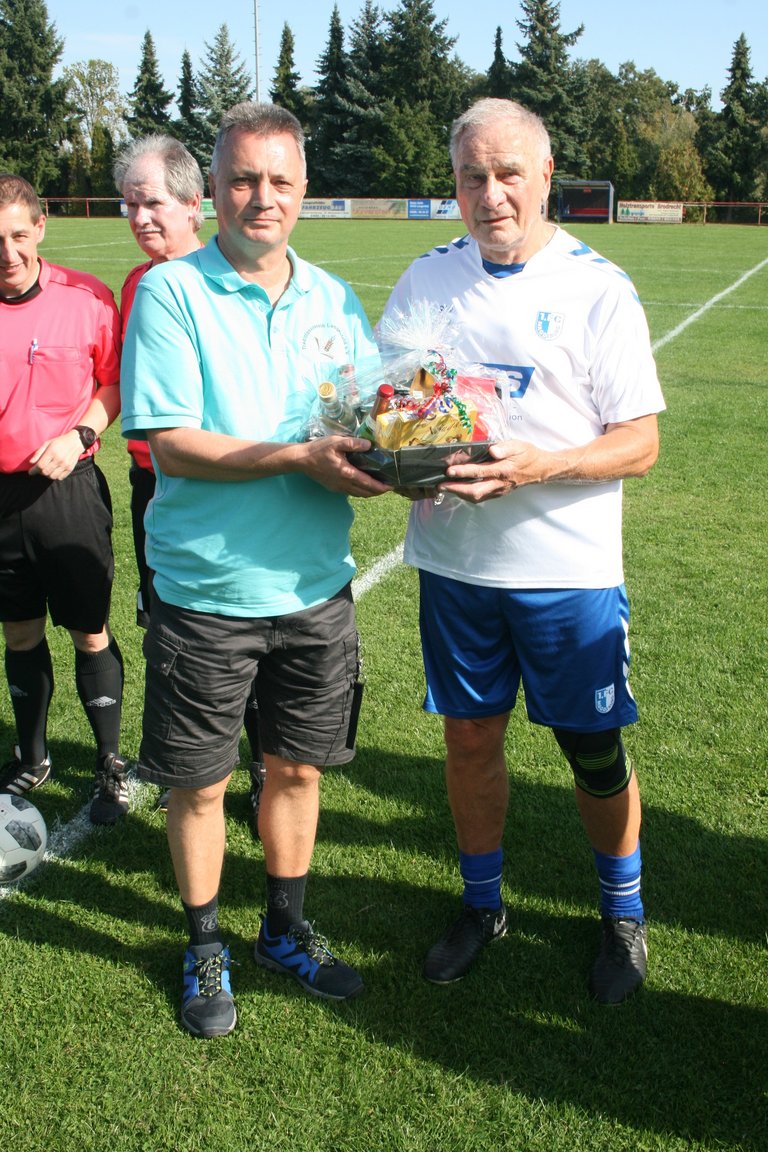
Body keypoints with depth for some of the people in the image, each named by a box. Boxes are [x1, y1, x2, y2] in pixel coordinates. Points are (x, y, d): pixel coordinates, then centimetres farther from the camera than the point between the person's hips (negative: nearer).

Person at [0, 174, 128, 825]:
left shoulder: (86, 297, -6)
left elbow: (114, 382, 4)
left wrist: (79, 435, -11)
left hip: (68, 487, -2)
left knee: (90, 631, 6)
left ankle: (111, 764, 23)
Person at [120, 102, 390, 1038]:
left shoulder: (333, 299, 7)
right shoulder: (171, 292, -8)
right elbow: (168, 441, -16)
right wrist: (300, 457, -24)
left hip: (314, 587, 4)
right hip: (205, 595, -4)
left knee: (298, 767, 17)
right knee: (198, 783, 10)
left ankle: (286, 931, 39)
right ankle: (205, 950, 33)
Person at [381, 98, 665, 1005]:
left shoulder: (597, 288, -5)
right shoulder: (425, 280, 6)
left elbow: (640, 443, -8)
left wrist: (538, 466, -25)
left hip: (568, 566, -3)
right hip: (452, 558, 3)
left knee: (593, 750, 7)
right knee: (470, 736, 13)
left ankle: (623, 913, 32)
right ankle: (481, 904, 35)